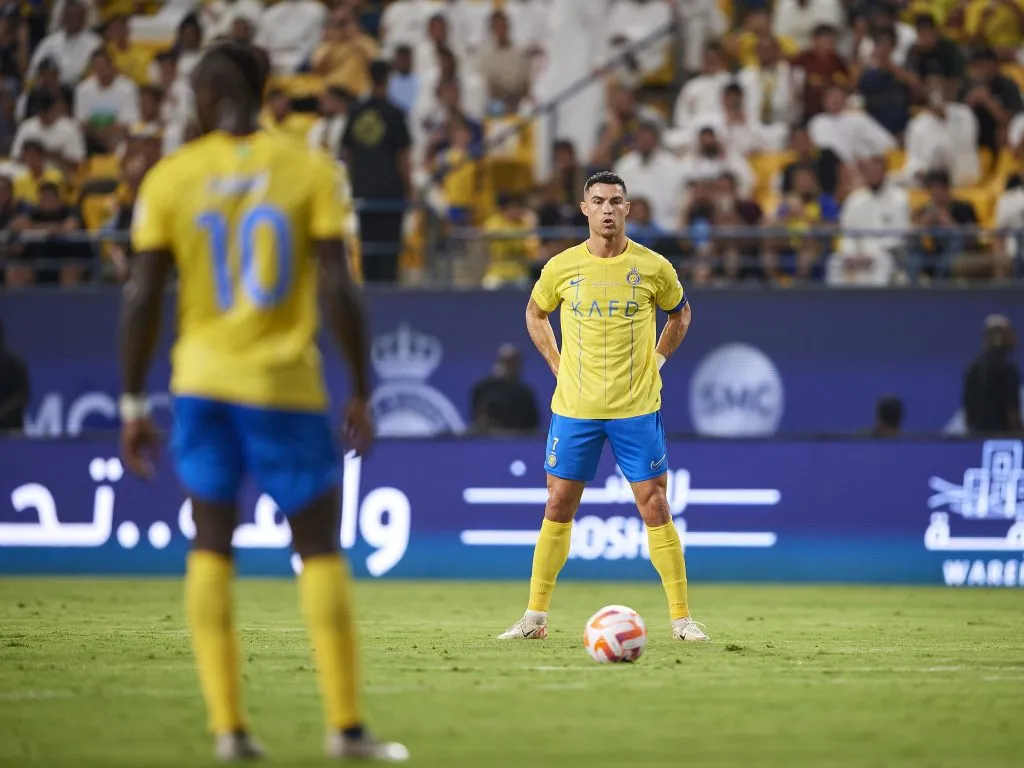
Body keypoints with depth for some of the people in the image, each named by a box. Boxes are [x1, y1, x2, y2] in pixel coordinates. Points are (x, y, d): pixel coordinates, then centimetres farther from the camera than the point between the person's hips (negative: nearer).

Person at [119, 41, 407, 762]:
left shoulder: (170, 179, -1)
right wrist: (362, 393, -2)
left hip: (202, 380, 2)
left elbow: (143, 298, -3)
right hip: (286, 386, -1)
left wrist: (133, 405, 5)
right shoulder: (310, 170, -4)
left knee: (212, 547, 9)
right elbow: (339, 289, -9)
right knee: (320, 549, 6)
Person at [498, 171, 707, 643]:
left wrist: (657, 359, 5)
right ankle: (535, 617, 11)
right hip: (574, 408, 1)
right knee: (559, 507, 3)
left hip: (637, 408, -1)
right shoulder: (562, 267, -1)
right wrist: (557, 366, 8)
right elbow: (535, 313, 17)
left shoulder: (653, 268, -3)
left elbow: (680, 313, 16)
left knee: (654, 506, -3)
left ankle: (681, 618, 3)